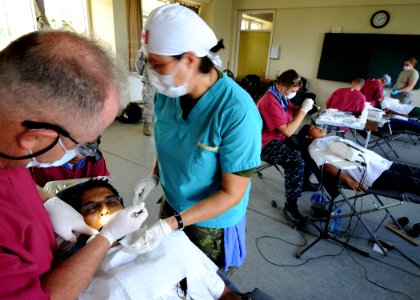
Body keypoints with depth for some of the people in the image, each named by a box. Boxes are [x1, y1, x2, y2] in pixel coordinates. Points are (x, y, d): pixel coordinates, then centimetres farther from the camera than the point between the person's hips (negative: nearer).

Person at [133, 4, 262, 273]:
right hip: (172, 205, 6)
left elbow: (232, 193, -26)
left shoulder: (237, 113, -32)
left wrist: (172, 224, -29)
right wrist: (155, 176, -6)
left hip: (213, 221, -5)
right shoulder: (168, 92, -12)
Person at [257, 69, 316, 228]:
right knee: (296, 161, -30)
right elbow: (288, 131, -27)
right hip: (267, 144, -10)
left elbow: (292, 112, 18)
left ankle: (304, 180, 32)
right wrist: (304, 110, -20)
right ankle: (290, 206, -17)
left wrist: (303, 107, -3)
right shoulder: (270, 102, -26)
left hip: (280, 138, 11)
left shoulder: (281, 96, 6)